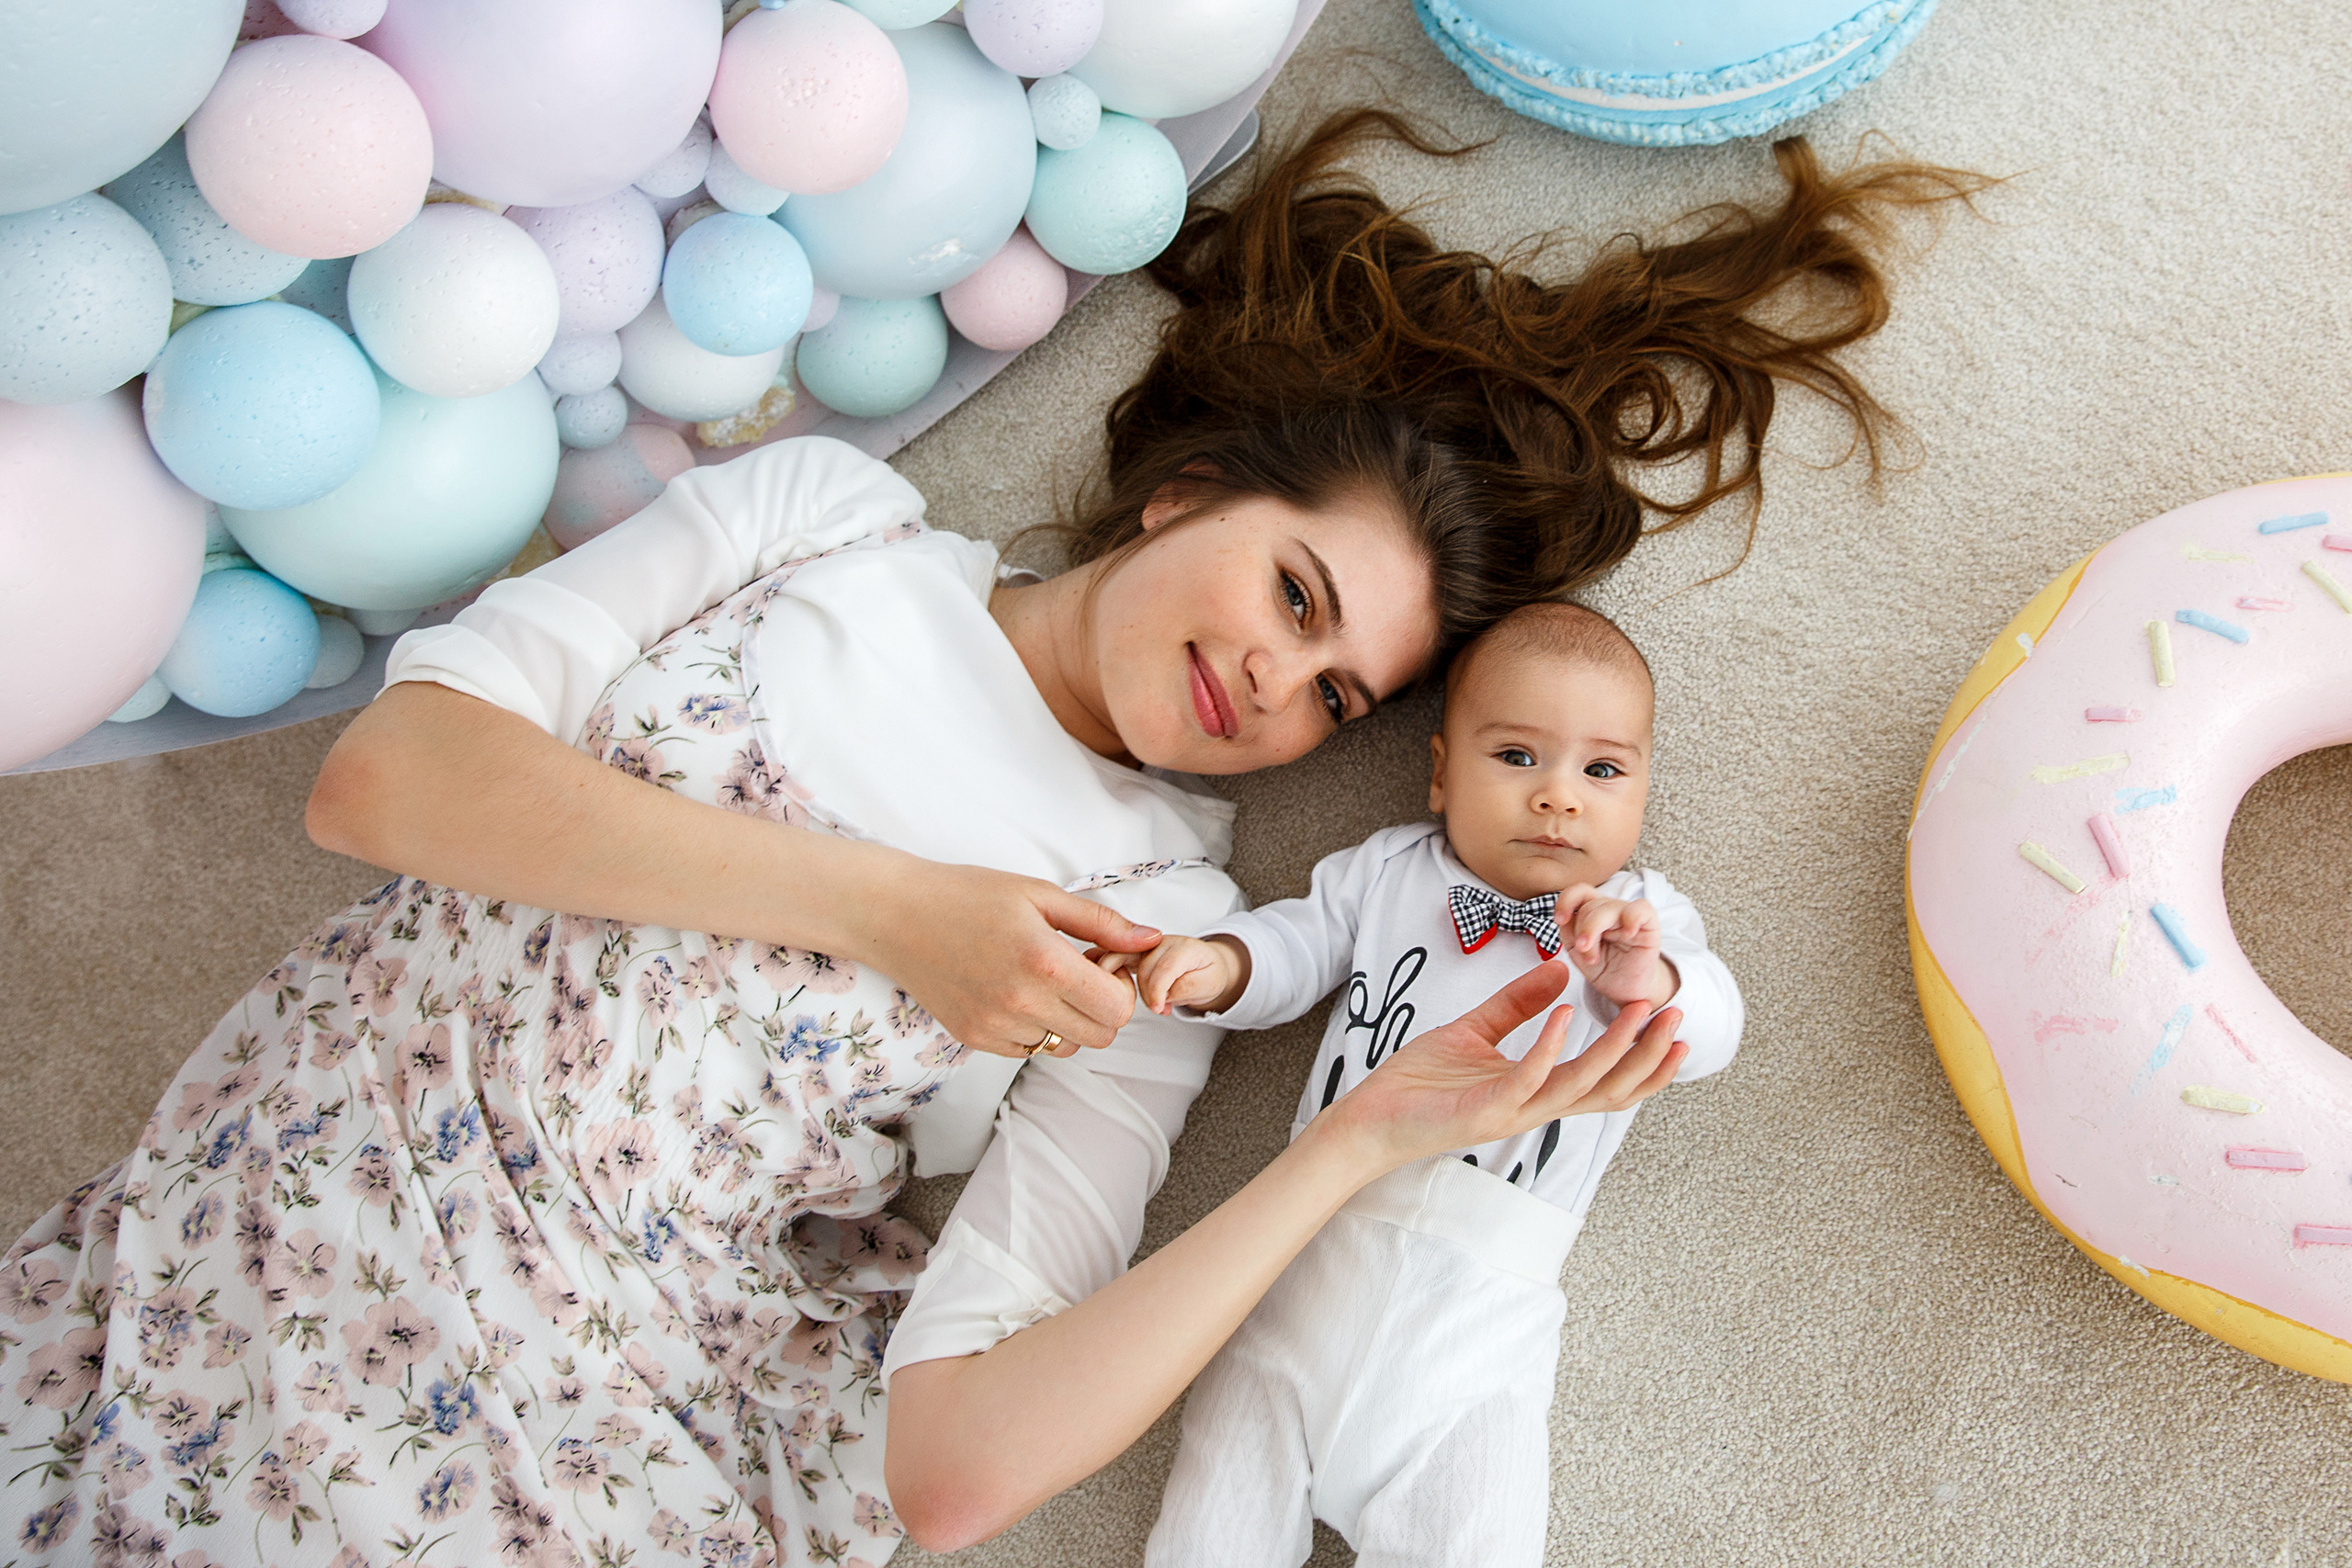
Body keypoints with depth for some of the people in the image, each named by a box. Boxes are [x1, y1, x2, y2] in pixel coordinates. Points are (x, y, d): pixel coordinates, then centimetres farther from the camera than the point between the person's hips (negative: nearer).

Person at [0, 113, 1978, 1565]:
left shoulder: (1164, 931, 0)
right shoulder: (829, 513, 3)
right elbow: (384, 768, -7)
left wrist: (1369, 1138, -11)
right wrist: (876, 903, -12)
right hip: (272, 1208, 1)